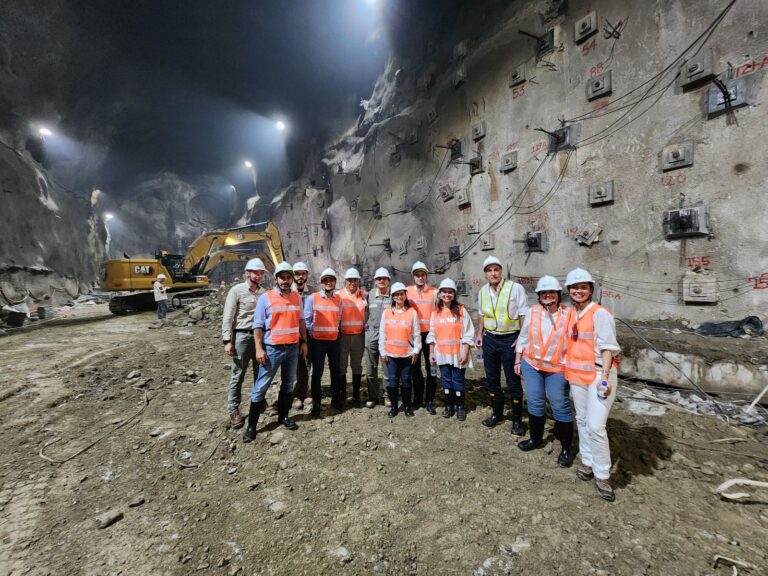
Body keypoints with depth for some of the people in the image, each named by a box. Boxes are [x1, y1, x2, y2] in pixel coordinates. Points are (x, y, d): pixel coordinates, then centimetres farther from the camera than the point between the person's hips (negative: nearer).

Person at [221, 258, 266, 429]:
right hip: (242, 336, -4)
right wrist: (227, 340, -12)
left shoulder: (264, 292, 6)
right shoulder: (237, 290, -5)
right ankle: (234, 410, 15)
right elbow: (227, 317, -7)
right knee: (238, 375, 2)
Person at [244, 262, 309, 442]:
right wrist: (259, 348, -14)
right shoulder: (265, 298, -7)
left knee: (289, 384, 14)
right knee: (261, 386, 1)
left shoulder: (297, 297, 6)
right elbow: (258, 325, -8)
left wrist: (304, 342, 8)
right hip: (272, 349, -4)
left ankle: (283, 416, 30)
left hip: (293, 348, 5)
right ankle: (251, 425, 12)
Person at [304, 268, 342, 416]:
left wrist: (335, 331, 6)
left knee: (335, 370, 12)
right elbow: (306, 319, -3)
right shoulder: (312, 298, -5)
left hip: (334, 340, 3)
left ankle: (335, 399, 28)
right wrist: (311, 334, -3)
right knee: (317, 372, 2)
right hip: (318, 340, -3)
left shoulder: (338, 299, 4)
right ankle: (316, 404, 14)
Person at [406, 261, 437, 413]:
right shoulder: (407, 291, 2)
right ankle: (417, 398, 28)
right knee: (415, 367, 12)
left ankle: (429, 401, 16)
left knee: (430, 367, 4)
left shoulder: (434, 292, -3)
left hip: (429, 333, -1)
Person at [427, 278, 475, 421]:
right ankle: (448, 405, 29)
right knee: (446, 380, 13)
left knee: (458, 380, 8)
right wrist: (431, 353, 6)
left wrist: (465, 353, -11)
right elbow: (432, 335, 7)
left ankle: (460, 407, 24)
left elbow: (468, 334, -8)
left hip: (457, 353, -3)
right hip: (442, 354, 3)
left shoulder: (461, 310, -7)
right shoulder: (435, 312, 3)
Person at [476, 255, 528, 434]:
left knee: (513, 382, 5)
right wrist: (479, 334, 10)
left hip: (510, 339, -5)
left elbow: (523, 315, -9)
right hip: (490, 339, 5)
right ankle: (497, 413, 34)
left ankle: (517, 420, 22)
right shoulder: (482, 292, 5)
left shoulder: (515, 288, -11)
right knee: (492, 379, 15)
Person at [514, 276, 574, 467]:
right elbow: (523, 337, 6)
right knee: (535, 403, 14)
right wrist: (518, 361, 6)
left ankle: (566, 448, 21)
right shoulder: (532, 312, -1)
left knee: (560, 406, 3)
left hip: (557, 369, -3)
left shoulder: (567, 315, -8)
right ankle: (536, 438, 34)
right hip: (531, 365, 3)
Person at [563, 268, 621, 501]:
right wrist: (567, 370, 14)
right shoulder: (570, 314, 8)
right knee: (582, 420, 15)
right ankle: (588, 462, 31)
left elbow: (608, 347, -14)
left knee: (595, 426, -8)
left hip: (598, 374, -6)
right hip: (577, 375, 7)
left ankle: (602, 475, 8)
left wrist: (605, 376, -21)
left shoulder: (600, 314, -12)